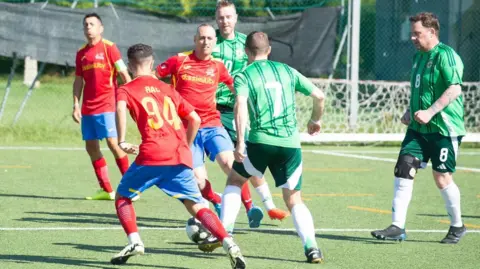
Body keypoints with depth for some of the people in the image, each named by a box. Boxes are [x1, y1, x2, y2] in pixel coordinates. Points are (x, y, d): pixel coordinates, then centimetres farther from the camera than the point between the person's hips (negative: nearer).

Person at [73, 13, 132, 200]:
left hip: (107, 105, -6)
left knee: (113, 142, -14)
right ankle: (106, 190, 11)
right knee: (91, 146, 4)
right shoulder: (81, 53, 13)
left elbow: (124, 74, -7)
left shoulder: (109, 48, -3)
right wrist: (76, 105, 9)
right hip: (88, 107, 6)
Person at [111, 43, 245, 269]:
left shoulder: (126, 90, 11)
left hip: (151, 156, -3)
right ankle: (229, 244, -19)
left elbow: (121, 108, -13)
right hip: (180, 157, 3)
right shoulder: (167, 89, 24)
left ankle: (134, 242, -1)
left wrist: (121, 142, -9)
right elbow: (195, 120, 21)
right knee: (196, 206, 2)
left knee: (122, 197, 18)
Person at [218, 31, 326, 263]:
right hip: (291, 143, 3)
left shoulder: (244, 76, 4)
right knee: (294, 199, 11)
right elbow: (319, 96, 14)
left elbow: (240, 105, -15)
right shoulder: (287, 72, 14)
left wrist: (240, 142, -18)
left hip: (261, 140, -3)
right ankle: (311, 246, -8)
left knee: (234, 181, 22)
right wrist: (315, 120, 33)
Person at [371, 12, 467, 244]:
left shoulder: (445, 55, -14)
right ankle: (398, 227, -3)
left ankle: (457, 227, 19)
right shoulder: (418, 57, 14)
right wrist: (411, 111, 12)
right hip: (418, 128, 8)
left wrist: (430, 112, -26)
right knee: (404, 170, -4)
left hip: (444, 128, -8)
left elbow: (455, 89, -22)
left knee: (442, 177, -1)